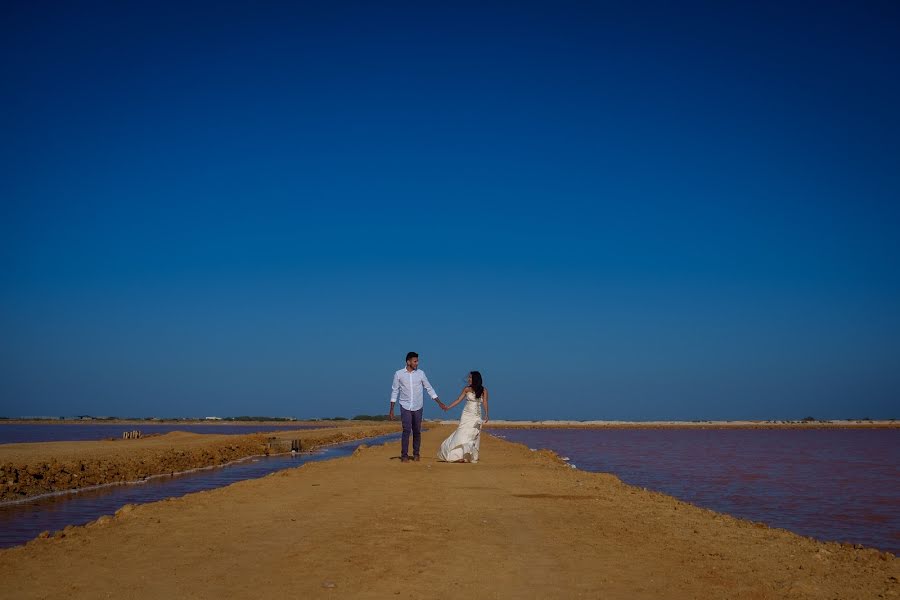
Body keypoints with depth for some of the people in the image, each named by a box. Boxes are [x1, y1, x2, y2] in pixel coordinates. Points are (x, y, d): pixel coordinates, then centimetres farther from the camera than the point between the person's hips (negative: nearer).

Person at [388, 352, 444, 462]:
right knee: (406, 430, -12)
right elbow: (395, 391, 3)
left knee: (417, 431, 4)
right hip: (405, 407, -2)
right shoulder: (399, 374, -2)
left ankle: (416, 454, 18)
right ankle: (404, 455, -5)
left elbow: (429, 389, 9)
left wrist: (440, 403, 7)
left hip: (418, 407, 2)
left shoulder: (420, 373, 2)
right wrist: (391, 410, 1)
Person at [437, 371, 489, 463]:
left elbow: (485, 403, -3)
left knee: (473, 437, -1)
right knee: (462, 434, -9)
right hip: (467, 415, 0)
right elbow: (459, 400, 4)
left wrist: (486, 416, -13)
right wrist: (448, 407, -2)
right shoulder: (467, 389, 3)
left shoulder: (483, 390, 0)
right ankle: (460, 455, -9)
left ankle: (471, 457, 4)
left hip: (477, 417, 0)